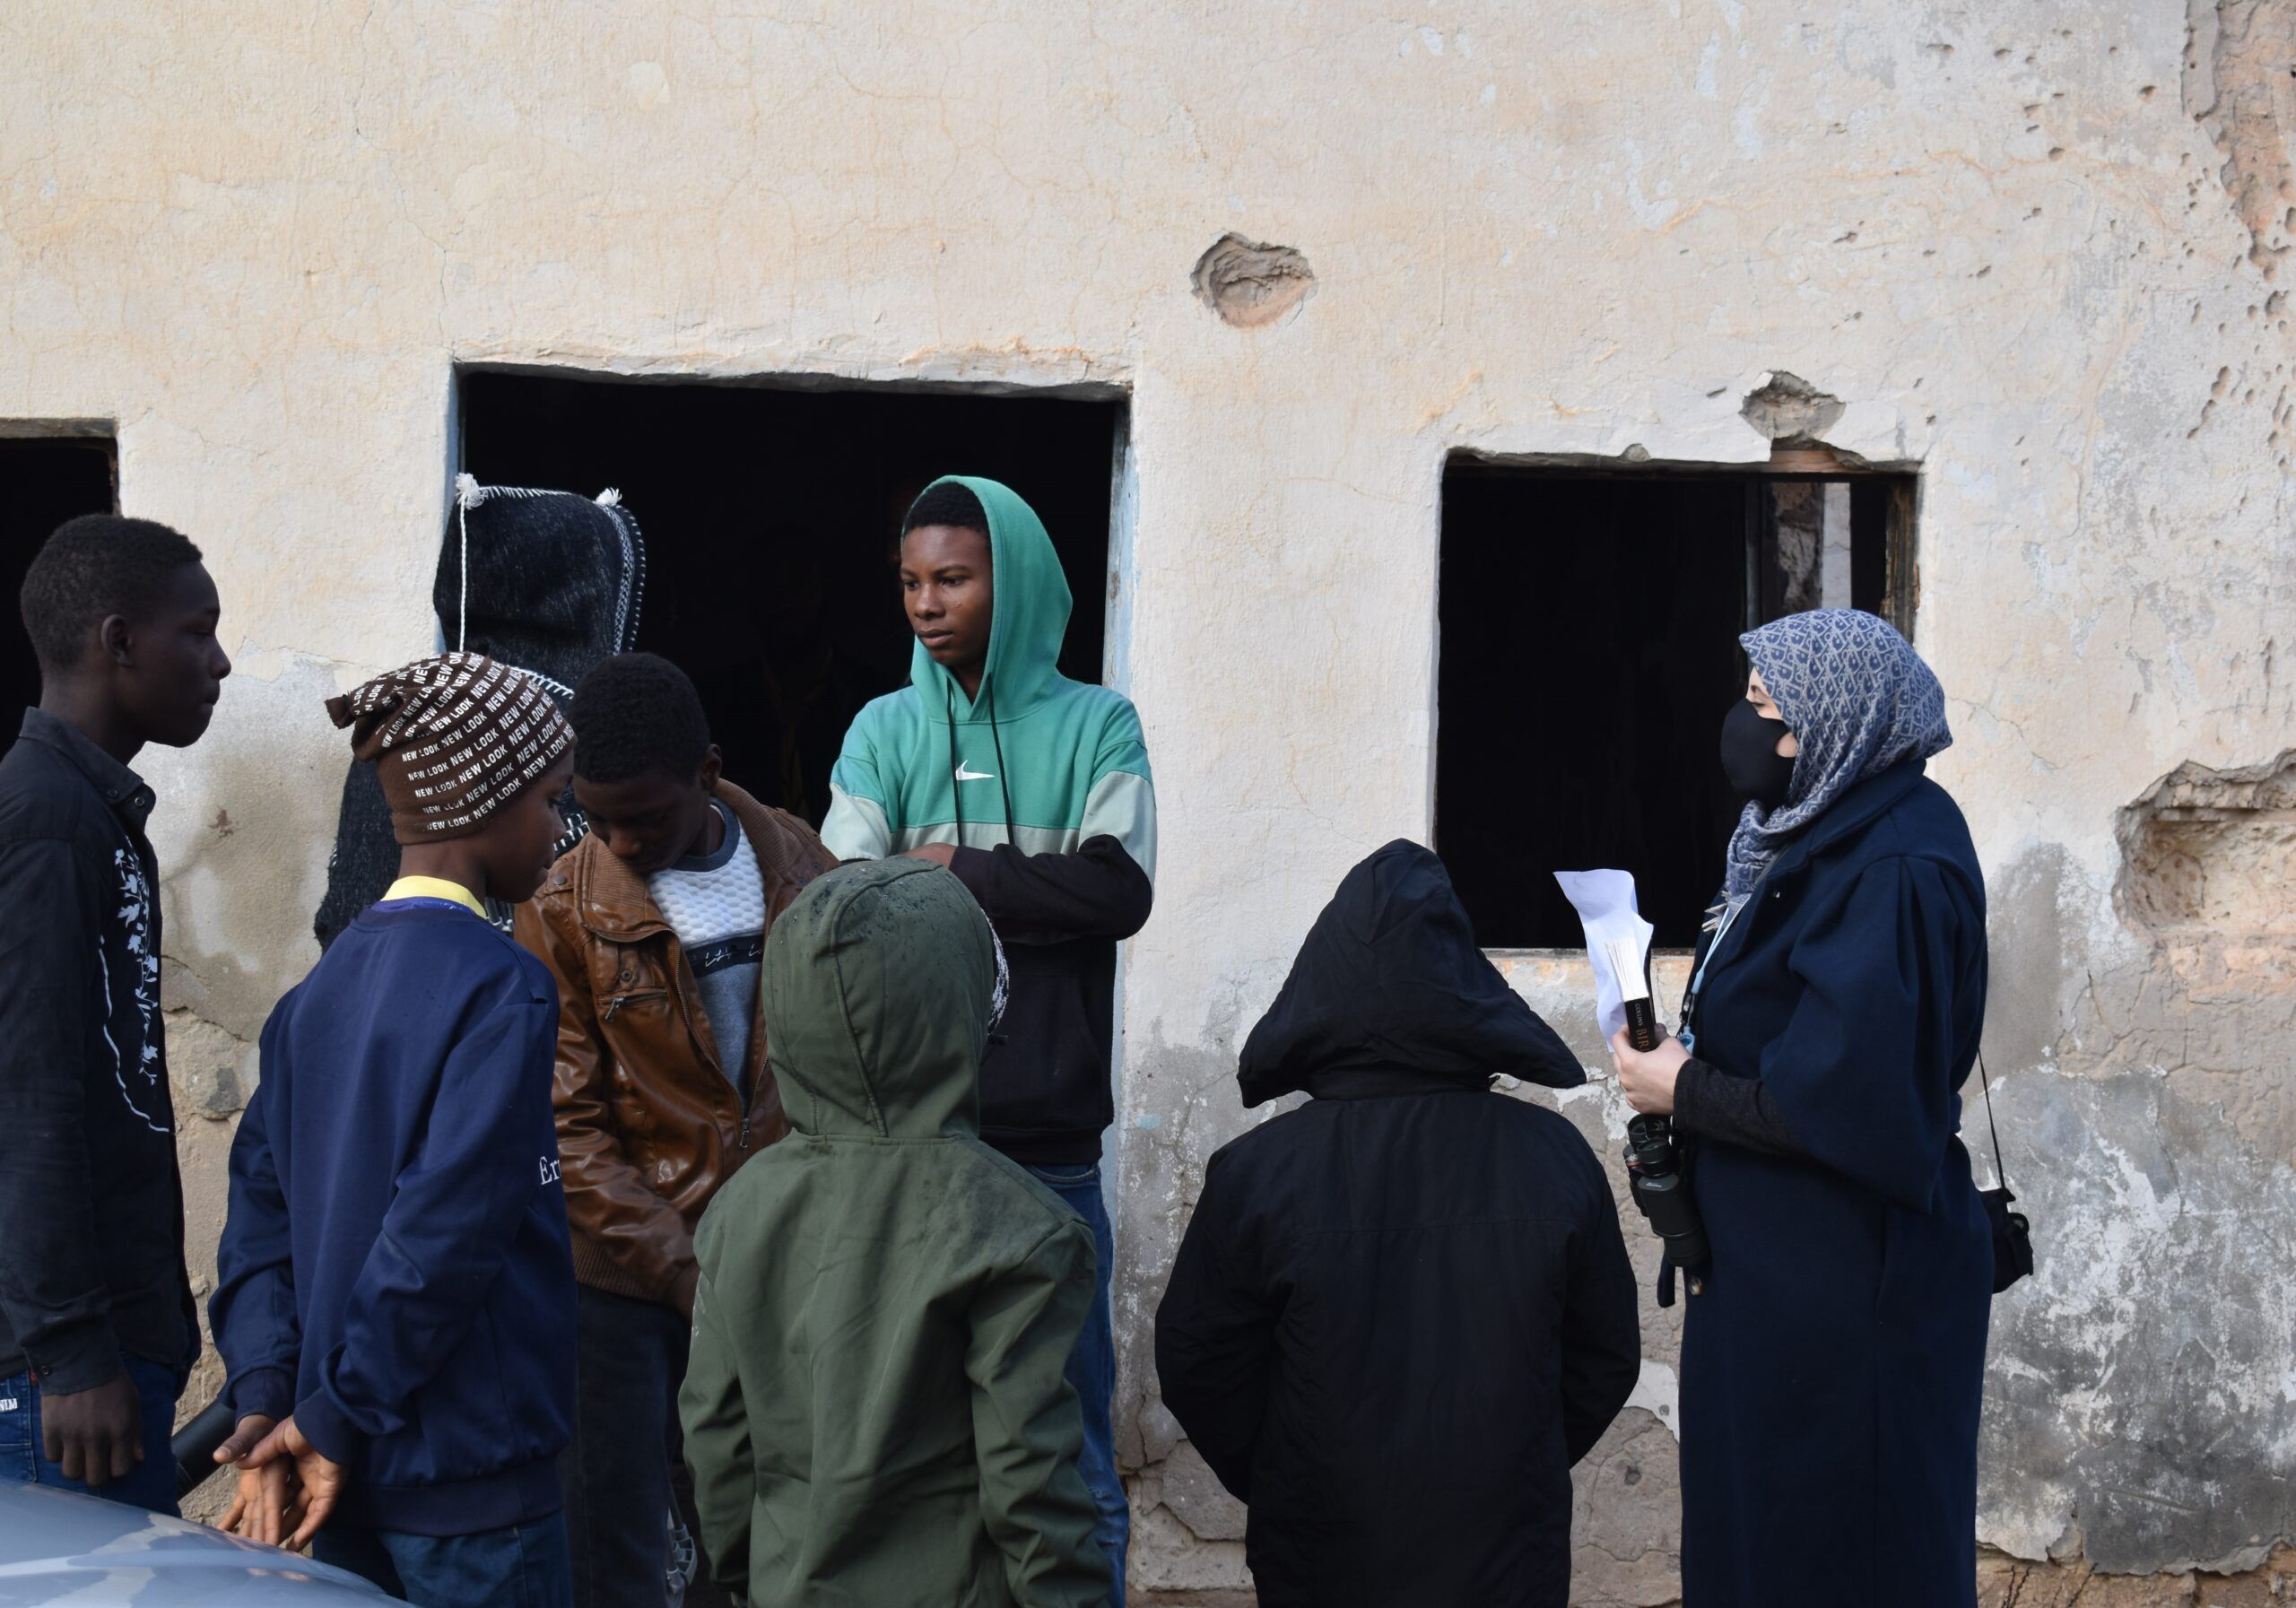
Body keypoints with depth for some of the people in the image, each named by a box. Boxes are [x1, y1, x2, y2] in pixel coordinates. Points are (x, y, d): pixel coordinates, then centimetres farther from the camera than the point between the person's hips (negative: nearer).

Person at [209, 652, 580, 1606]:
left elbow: (262, 1203, 4)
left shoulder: (320, 990, 9)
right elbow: (446, 1226, -21)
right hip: (471, 1487, -7)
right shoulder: (500, 991, -15)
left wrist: (265, 1392, -3)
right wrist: (335, 1419, -14)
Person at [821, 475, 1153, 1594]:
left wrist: (952, 871, -6)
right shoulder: (886, 732, 8)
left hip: (1052, 1145, -1)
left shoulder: (1095, 727, 5)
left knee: (1071, 1451, 4)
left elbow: (1121, 887, -9)